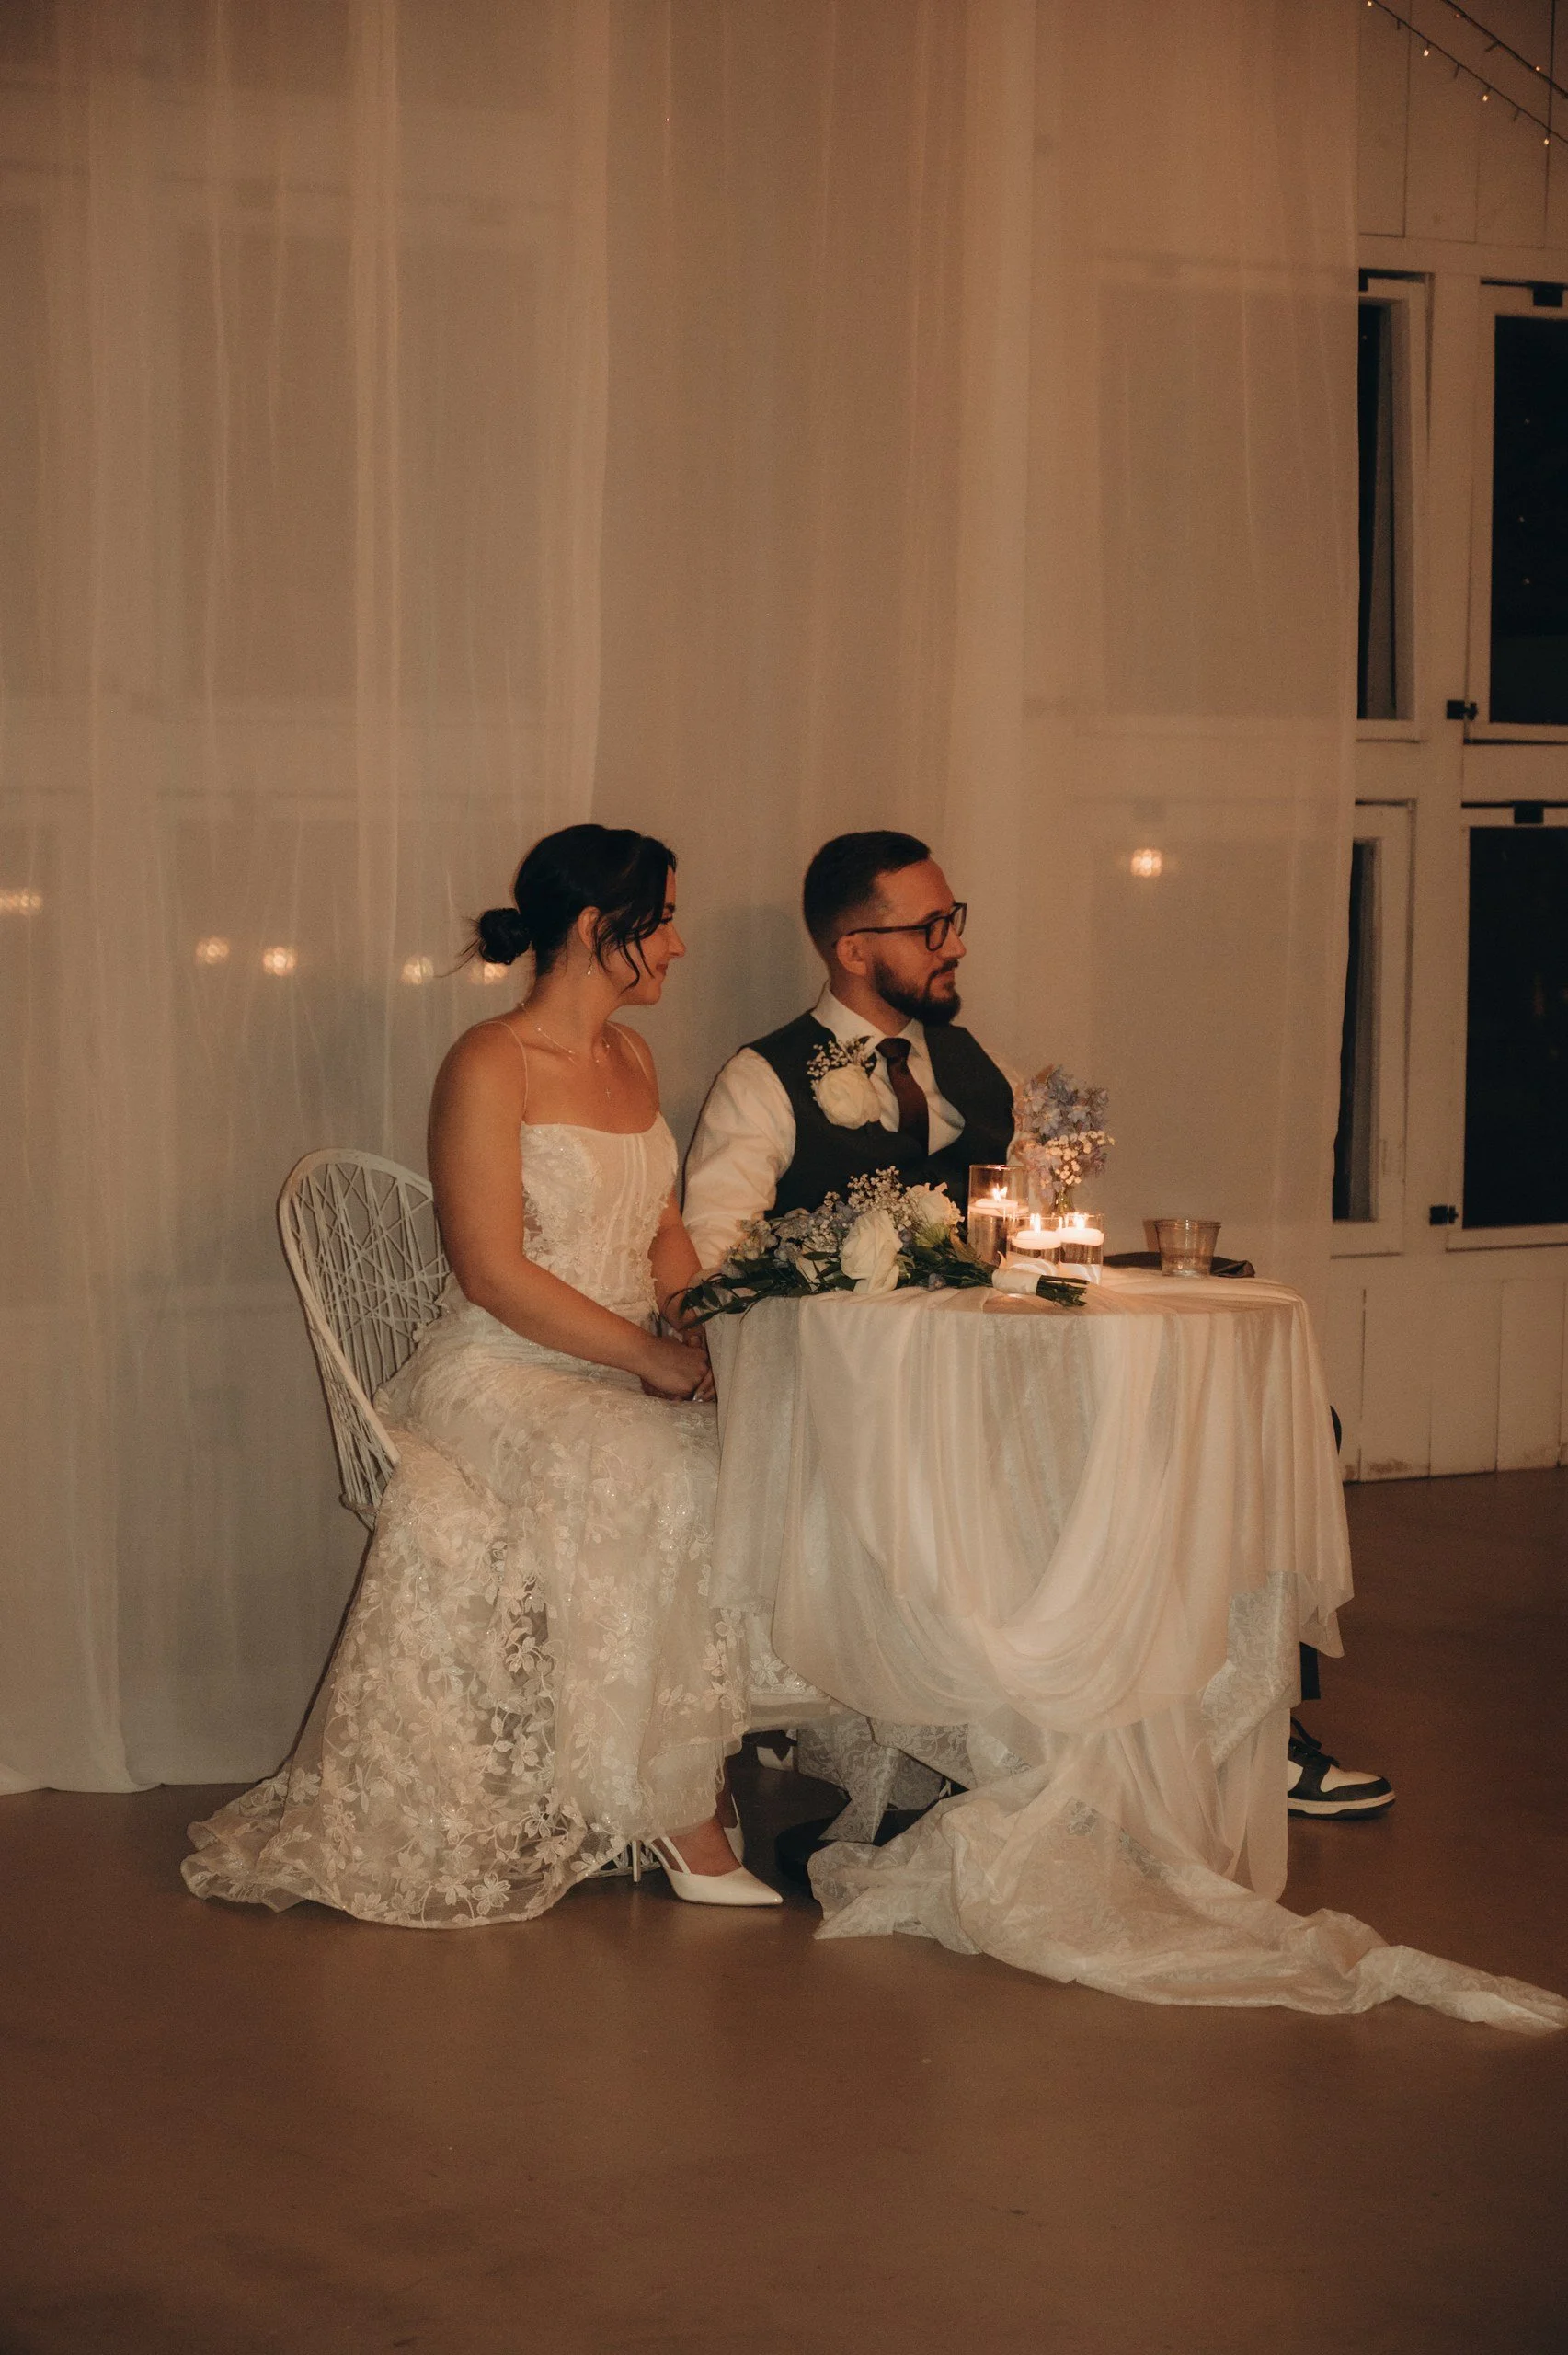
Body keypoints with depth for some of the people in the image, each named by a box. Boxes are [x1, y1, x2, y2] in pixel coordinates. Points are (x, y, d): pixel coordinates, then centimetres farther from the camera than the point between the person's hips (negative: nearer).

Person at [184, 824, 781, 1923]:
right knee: (662, 1476, -33)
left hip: (631, 1368, 7)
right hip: (505, 1373, -7)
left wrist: (697, 1324, -2)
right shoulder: (490, 1066, -9)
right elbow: (495, 1273, -16)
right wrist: (650, 1357, -18)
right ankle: (684, 1806, -22)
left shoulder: (631, 1057, 16)